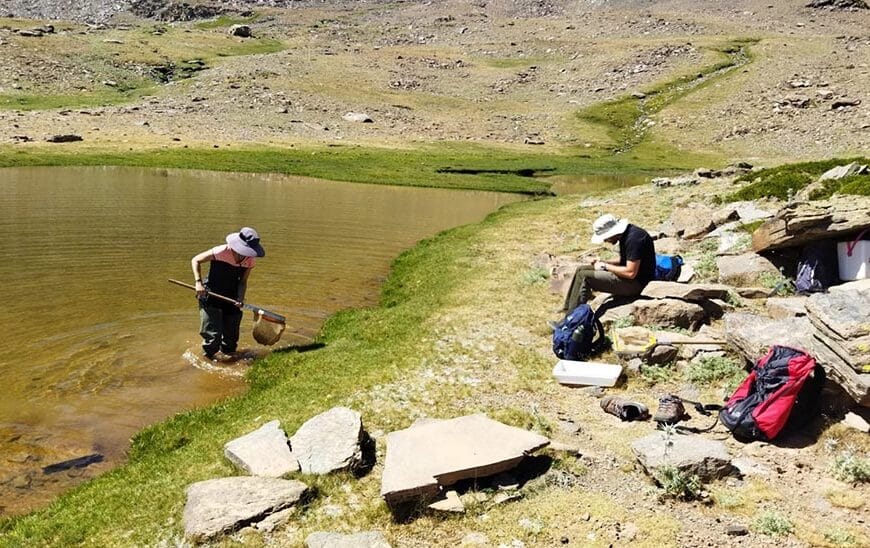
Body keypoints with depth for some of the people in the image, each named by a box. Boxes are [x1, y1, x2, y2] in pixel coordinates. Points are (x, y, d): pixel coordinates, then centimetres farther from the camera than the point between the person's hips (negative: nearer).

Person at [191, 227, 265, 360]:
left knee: (231, 335, 12)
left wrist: (240, 298, -18)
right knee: (213, 335, -7)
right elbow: (195, 260, -10)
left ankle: (228, 354, 40)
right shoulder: (220, 252, -23)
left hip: (231, 299, 5)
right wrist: (198, 282, -21)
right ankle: (208, 358, 19)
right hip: (211, 297, -4)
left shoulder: (250, 260, -9)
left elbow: (243, 281, 0)